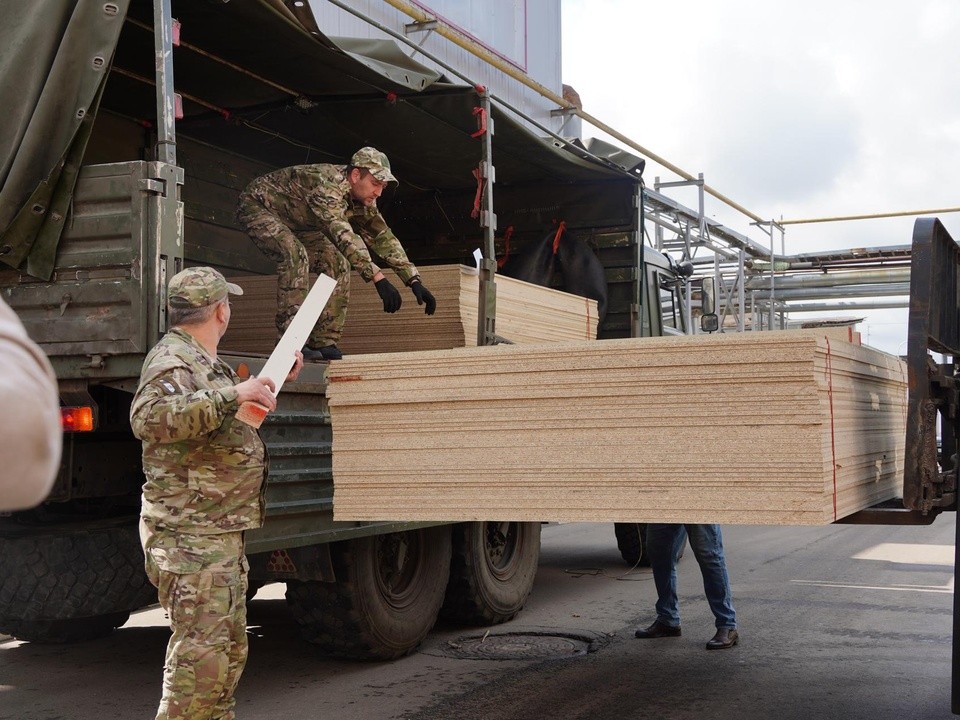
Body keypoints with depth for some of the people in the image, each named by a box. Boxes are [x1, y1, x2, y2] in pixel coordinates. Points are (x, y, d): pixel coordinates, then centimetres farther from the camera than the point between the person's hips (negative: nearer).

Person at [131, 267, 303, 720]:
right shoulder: (172, 360, -14)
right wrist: (232, 394, -36)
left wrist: (272, 381, 33)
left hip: (224, 534, 11)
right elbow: (148, 418, -35)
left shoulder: (206, 363, 19)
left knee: (230, 649, 17)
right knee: (201, 656, -11)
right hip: (190, 536, -11)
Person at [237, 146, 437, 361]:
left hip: (295, 224, 9)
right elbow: (343, 236, -48)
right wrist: (378, 278, -55)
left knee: (338, 264, -7)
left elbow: (383, 237, -5)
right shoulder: (327, 184, -38)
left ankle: (324, 342, -4)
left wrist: (414, 280, -12)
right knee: (295, 255, -34)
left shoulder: (363, 202, -10)